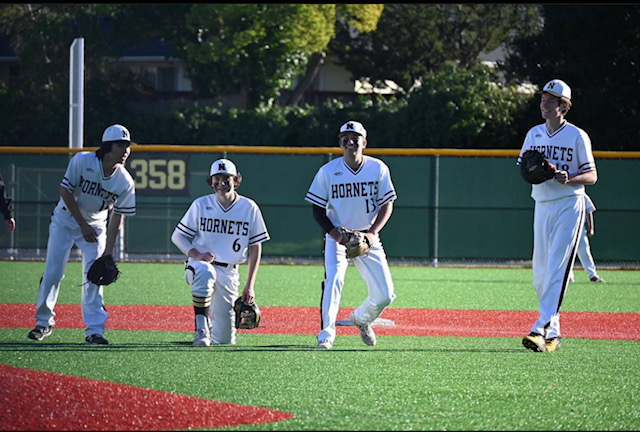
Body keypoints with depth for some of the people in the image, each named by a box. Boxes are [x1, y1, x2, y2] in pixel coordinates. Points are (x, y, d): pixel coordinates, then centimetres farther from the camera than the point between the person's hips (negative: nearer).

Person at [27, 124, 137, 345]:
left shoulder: (125, 182, -16)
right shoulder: (81, 161, -22)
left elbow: (117, 217, -11)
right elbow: (65, 191, -17)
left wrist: (108, 252, -16)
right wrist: (83, 225, -20)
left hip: (96, 226, 1)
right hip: (65, 221, -1)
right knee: (53, 272, -3)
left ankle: (94, 330, -6)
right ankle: (43, 322, 12)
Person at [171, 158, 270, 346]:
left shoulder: (249, 208, -1)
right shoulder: (201, 205, -3)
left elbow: (255, 248, 4)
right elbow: (177, 236, 1)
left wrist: (250, 285, -1)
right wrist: (197, 254, -19)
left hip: (229, 272, 2)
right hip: (199, 264, -2)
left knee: (224, 340, 1)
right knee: (205, 272, -42)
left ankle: (212, 324, 37)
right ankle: (201, 328, -35)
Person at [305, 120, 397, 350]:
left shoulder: (378, 168, -3)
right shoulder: (328, 171, -8)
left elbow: (387, 205, 1)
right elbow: (318, 209, -2)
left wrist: (372, 233, -14)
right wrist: (336, 235, -17)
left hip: (368, 238, 2)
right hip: (337, 238, -2)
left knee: (385, 294, -2)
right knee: (333, 281, -26)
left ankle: (361, 318, 30)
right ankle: (326, 334, -20)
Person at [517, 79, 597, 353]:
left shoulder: (577, 136, -4)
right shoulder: (534, 134, 12)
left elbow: (592, 176, -2)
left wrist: (569, 178, -21)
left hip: (569, 206, -6)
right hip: (542, 205, 6)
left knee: (556, 269, -15)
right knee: (540, 272, 5)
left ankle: (542, 331, -23)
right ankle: (553, 330, 17)